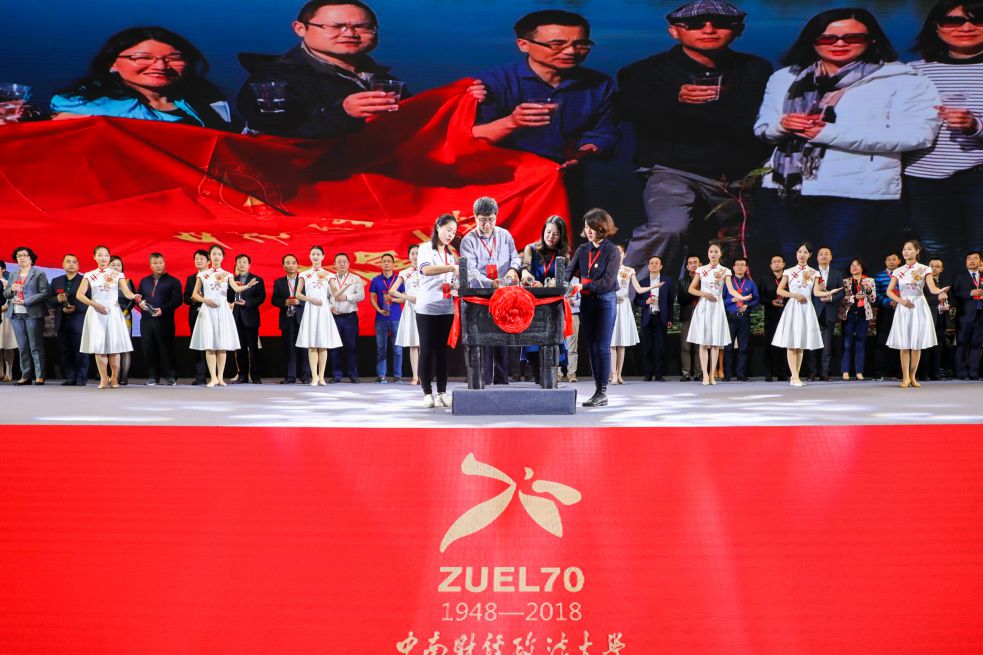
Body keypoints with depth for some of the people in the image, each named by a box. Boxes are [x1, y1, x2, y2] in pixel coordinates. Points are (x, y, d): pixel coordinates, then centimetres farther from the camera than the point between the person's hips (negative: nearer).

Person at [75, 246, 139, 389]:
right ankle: (104, 379, 5)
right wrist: (94, 304, -13)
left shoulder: (118, 274, 6)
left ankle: (114, 378, 7)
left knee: (114, 346, -4)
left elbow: (127, 292, -6)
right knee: (99, 346, -2)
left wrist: (134, 296, -29)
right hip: (96, 313, 1)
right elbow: (79, 295, 1)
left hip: (113, 311, -1)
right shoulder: (89, 275, 9)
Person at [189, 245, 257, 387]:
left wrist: (248, 285, -29)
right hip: (207, 310, 0)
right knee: (209, 345, -6)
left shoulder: (227, 275, 8)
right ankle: (213, 377, -5)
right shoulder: (202, 274, 8)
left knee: (222, 345, -1)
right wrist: (204, 300, -9)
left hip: (223, 310, 0)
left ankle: (220, 377, 3)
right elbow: (194, 294, 11)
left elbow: (237, 289, -9)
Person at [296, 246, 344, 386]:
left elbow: (335, 294, -1)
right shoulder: (304, 275, 8)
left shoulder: (328, 275, 7)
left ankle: (321, 377, 3)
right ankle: (314, 377, -5)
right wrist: (310, 299, -9)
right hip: (310, 310, 0)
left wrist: (330, 282, -18)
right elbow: (298, 294, 7)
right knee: (312, 345, -4)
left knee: (323, 345, 0)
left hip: (324, 310, 0)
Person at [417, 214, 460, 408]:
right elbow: (426, 269, -22)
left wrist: (456, 284, -1)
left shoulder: (450, 254, 16)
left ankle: (442, 392, 6)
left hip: (446, 308, 5)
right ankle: (427, 392, 3)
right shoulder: (426, 248, -2)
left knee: (442, 350, 4)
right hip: (427, 308, -5)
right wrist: (451, 268, -32)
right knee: (427, 350, -2)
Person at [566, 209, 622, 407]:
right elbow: (569, 271, 3)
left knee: (602, 347, -5)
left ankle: (602, 392, -2)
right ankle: (598, 389, 14)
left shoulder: (612, 251, -7)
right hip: (586, 302, 6)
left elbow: (607, 282, -14)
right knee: (592, 347, 8)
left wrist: (583, 286, -20)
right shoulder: (582, 250, 9)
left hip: (605, 301, -6)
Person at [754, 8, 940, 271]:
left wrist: (829, 133, -16)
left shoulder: (903, 81, -3)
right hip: (784, 188, 5)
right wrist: (782, 125, -11)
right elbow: (762, 127, 16)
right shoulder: (785, 77, 14)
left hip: (856, 192, -5)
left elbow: (915, 134, -14)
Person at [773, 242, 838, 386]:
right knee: (791, 344, -8)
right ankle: (795, 377, -9)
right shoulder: (789, 272, 2)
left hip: (806, 308, 3)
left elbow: (816, 292, 0)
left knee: (801, 344, 5)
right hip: (793, 308, -3)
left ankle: (795, 376, 9)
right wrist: (795, 295, -11)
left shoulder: (814, 273, 8)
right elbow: (779, 290, 2)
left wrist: (828, 293, -19)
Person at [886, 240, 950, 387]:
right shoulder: (898, 271, 7)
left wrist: (940, 291, -34)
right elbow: (889, 291, 7)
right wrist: (900, 300, -11)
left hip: (919, 307, -1)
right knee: (904, 345, -1)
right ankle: (905, 377, 3)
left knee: (917, 344, 2)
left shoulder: (924, 269, 1)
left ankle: (912, 377, 12)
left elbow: (932, 288, -12)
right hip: (903, 308, 1)